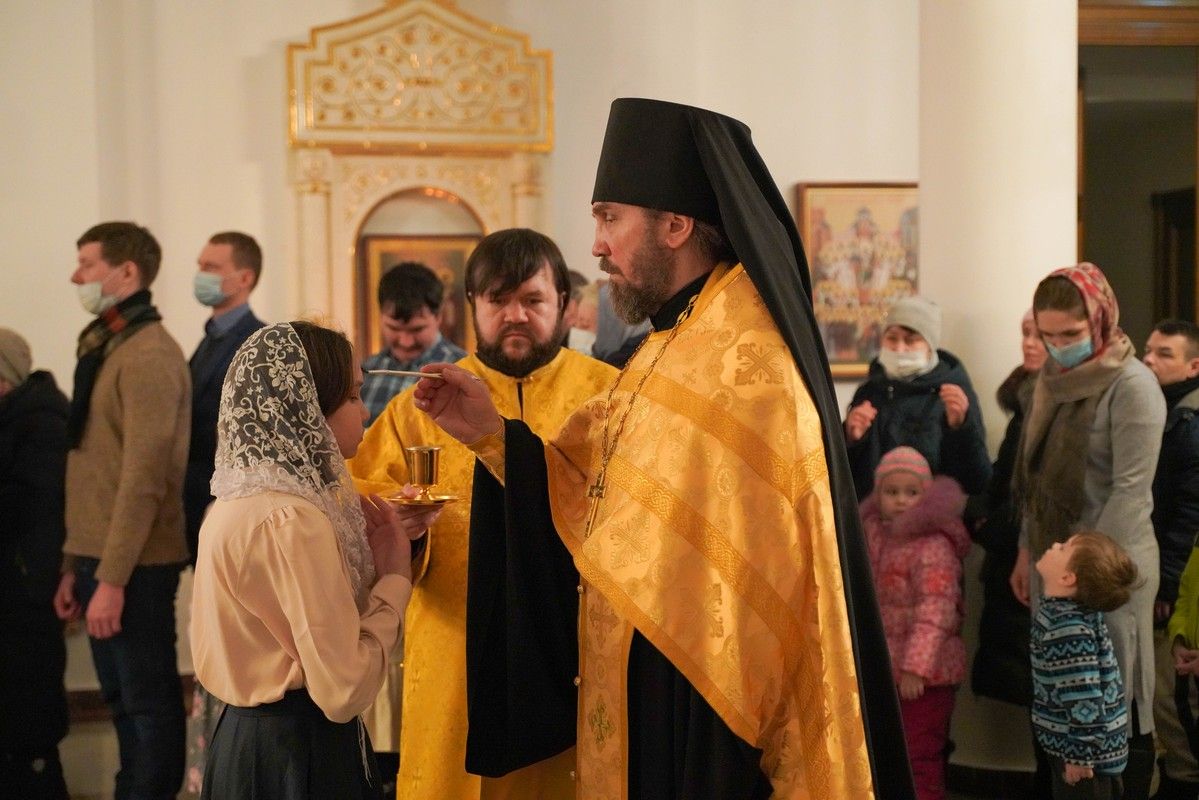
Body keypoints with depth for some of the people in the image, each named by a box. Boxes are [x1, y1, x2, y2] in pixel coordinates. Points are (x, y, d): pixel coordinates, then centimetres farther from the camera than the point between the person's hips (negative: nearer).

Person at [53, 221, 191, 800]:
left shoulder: (148, 354, -14)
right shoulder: (102, 347, 13)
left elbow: (144, 477, -19)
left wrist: (113, 579, -20)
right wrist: (75, 565, 13)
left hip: (134, 565, -9)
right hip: (98, 558, 9)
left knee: (148, 699, 1)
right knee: (121, 698, 16)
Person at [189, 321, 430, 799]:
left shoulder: (240, 496, 5)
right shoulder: (289, 520, -22)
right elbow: (344, 689, -25)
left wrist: (379, 545, 5)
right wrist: (393, 576, -13)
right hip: (302, 752, -9)